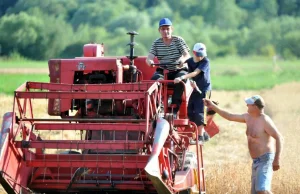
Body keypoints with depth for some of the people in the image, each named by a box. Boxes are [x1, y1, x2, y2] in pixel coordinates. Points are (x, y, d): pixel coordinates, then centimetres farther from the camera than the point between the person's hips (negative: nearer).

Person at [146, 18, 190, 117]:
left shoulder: (178, 40, -1)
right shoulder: (157, 43, 4)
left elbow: (187, 55, -11)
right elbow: (150, 57, -7)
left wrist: (183, 59, -35)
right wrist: (149, 61, -32)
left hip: (179, 70, -2)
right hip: (162, 70, 2)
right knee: (155, 79, -32)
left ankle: (174, 109, -31)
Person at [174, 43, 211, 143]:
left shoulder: (205, 61, -16)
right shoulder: (189, 61, 0)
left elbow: (195, 73, -28)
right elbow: (188, 73, -7)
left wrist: (182, 78, -40)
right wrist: (191, 82, -30)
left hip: (204, 89, -6)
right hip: (195, 88, 6)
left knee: (199, 112, -14)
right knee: (190, 112, 5)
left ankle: (200, 137, -7)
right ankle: (203, 133, 19)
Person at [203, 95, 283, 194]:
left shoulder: (264, 120, -16)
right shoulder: (248, 117, 9)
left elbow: (279, 138, -19)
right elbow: (229, 116, 22)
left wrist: (277, 160, -25)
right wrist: (213, 107, 20)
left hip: (265, 159, -9)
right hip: (256, 160, 9)